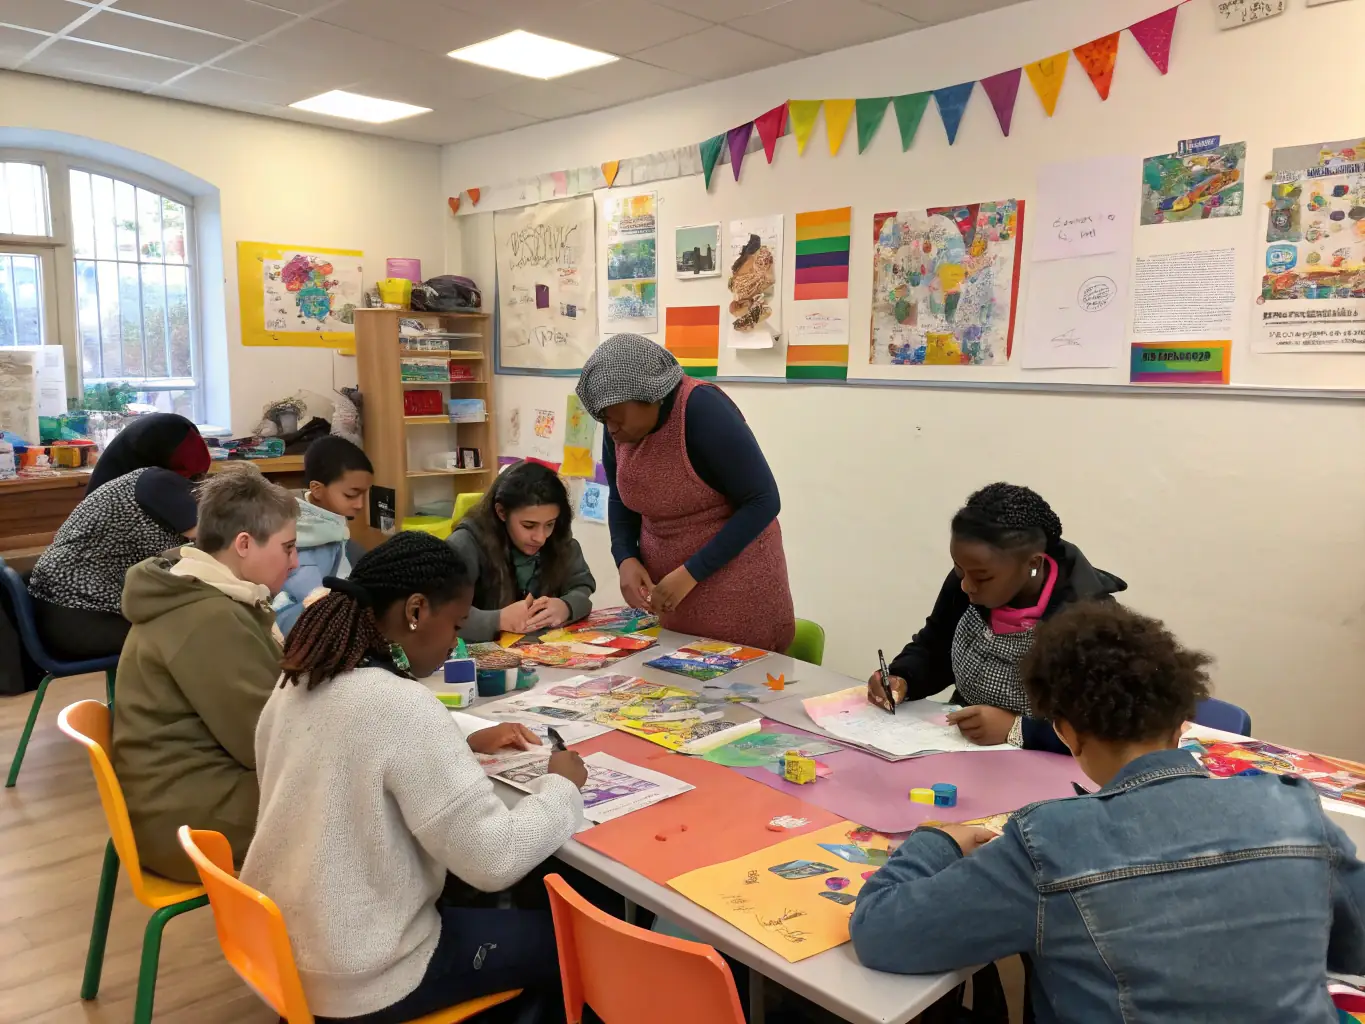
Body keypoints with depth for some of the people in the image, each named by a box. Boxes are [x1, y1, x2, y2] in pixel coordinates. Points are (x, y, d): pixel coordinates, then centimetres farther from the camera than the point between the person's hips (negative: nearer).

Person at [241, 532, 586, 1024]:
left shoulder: (301, 680, -3)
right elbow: (494, 862, -25)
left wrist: (467, 746, 9)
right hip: (356, 981, -8)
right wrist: (560, 785, -9)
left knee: (493, 911, 29)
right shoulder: (404, 706, -28)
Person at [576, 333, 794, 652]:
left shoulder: (702, 409, -21)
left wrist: (690, 574, -22)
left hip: (737, 590, -5)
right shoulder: (618, 430, -2)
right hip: (666, 592, 6)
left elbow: (762, 502, -20)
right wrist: (626, 559, -6)